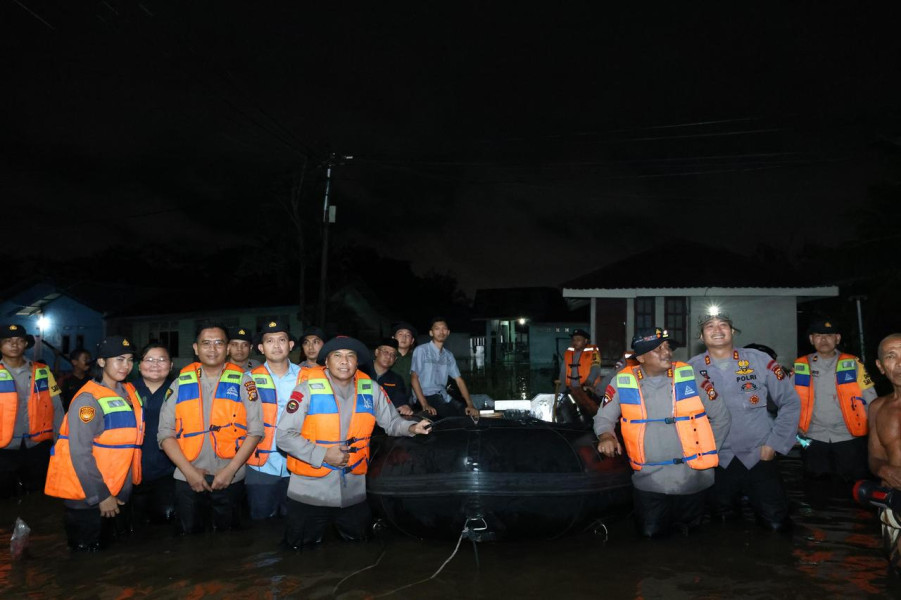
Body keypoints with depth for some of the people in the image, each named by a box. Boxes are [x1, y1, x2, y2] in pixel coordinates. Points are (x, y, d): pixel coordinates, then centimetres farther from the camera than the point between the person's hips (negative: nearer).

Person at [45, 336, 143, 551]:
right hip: (88, 498, -7)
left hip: (118, 494, 8)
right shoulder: (89, 400, -17)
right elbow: (80, 454, -20)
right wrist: (100, 496, -18)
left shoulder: (129, 393, 6)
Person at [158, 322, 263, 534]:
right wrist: (188, 470, -10)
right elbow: (166, 433, 1)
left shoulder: (242, 382, 0)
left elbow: (255, 431, -4)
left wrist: (230, 470, -12)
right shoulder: (180, 383, 4)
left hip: (230, 480, -1)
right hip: (187, 479, 1)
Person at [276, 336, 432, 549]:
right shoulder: (307, 390, -12)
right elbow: (284, 436, -13)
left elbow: (392, 422, 10)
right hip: (310, 491, -3)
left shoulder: (370, 389, 0)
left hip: (353, 490, 4)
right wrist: (323, 455, -19)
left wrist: (412, 427, -11)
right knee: (300, 551, 11)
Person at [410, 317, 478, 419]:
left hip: (444, 397, 6)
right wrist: (425, 404, -20)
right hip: (426, 396, -6)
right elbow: (414, 377, -10)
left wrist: (470, 404, 1)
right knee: (453, 416, -28)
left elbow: (459, 380, 13)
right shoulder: (421, 350, -3)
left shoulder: (449, 355, 16)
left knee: (468, 415, -16)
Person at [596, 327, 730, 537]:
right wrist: (606, 436, -15)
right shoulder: (623, 382, -5)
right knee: (650, 532, 3)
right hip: (649, 479, 0)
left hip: (692, 475, 0)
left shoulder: (690, 376, -4)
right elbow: (603, 418, 6)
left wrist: (706, 453, 3)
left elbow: (721, 417, 5)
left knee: (689, 529, 13)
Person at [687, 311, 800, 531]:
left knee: (777, 525, -1)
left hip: (760, 457, 0)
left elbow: (790, 402, 3)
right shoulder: (691, 369, -4)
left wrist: (774, 443, -2)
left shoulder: (759, 360, -5)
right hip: (718, 461, 1)